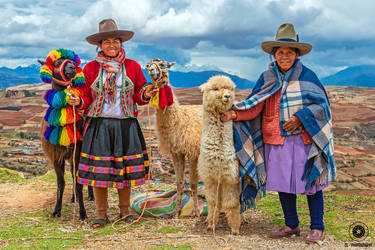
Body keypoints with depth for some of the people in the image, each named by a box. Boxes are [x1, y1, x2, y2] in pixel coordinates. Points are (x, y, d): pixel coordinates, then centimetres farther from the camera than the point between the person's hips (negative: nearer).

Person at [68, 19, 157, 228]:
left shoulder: (133, 67, 5)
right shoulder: (91, 68, 4)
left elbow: (139, 96, 8)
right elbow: (87, 97, 8)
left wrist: (146, 96, -14)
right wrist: (79, 102, -13)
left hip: (126, 125, 1)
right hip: (99, 124, 0)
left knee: (125, 168, 7)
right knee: (98, 170, 1)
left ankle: (125, 210, 24)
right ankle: (102, 214, 15)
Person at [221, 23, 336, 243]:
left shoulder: (307, 76, -1)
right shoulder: (267, 78, 7)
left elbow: (321, 103, -1)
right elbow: (254, 106, 2)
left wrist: (300, 117, -15)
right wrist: (235, 114, -14)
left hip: (305, 139, -3)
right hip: (277, 140, 3)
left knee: (311, 182, 1)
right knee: (282, 182, 9)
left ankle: (317, 228, 15)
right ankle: (291, 225, 25)